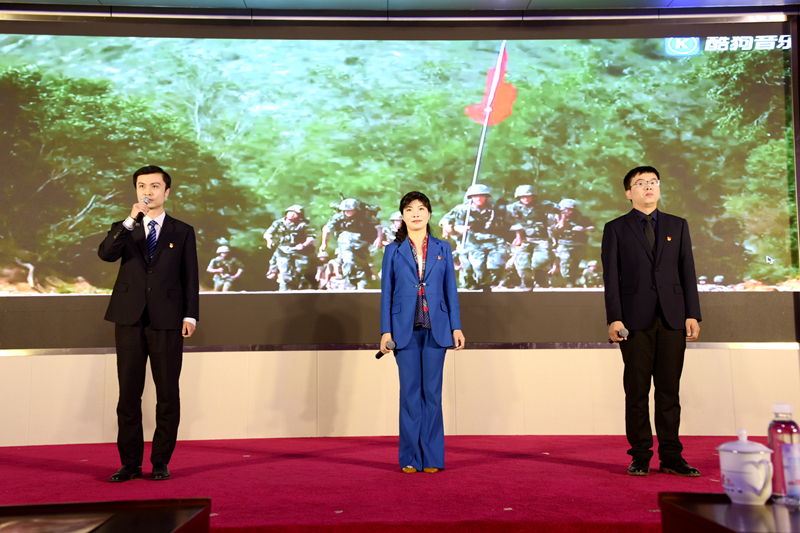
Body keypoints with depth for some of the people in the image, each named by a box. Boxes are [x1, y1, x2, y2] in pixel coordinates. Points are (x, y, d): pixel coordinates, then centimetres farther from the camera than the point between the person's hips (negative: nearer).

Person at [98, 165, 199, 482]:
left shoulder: (182, 232, 10)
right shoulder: (123, 229, 14)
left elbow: (190, 277, 5)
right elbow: (105, 254, -7)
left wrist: (190, 315, -5)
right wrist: (130, 221, -13)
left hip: (167, 321, -1)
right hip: (129, 320, 2)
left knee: (167, 394, 2)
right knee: (128, 393, 5)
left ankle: (161, 462, 13)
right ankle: (130, 462, 16)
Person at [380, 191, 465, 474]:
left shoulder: (442, 249, 9)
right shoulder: (393, 251, 6)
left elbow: (451, 290, 8)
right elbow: (386, 293, 4)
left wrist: (456, 327, 2)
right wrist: (385, 331, -2)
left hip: (436, 328, 1)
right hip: (405, 328, -1)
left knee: (432, 392, 4)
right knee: (410, 392, 2)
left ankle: (432, 457, 13)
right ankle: (410, 457, 12)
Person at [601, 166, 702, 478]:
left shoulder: (677, 226, 14)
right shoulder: (616, 229, 7)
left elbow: (687, 272, 10)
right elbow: (611, 277, 0)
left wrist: (692, 315, 1)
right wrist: (614, 319, -9)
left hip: (672, 319, 2)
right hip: (635, 320, -2)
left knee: (669, 390, 5)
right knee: (637, 391, 1)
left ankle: (671, 456, 13)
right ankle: (640, 456, 10)